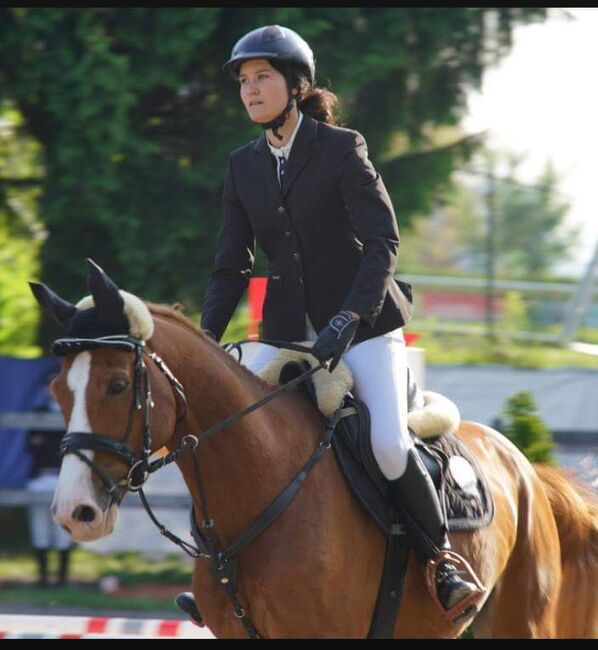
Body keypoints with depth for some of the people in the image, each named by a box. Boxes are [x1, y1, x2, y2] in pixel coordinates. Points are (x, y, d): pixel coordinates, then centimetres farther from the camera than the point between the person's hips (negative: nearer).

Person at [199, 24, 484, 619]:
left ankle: (442, 560, -2)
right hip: (289, 330, 5)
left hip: (364, 324, -5)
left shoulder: (342, 148, -10)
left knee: (389, 445, -23)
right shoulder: (243, 166, 5)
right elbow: (231, 268, 6)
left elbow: (382, 243, -16)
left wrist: (347, 321, -27)